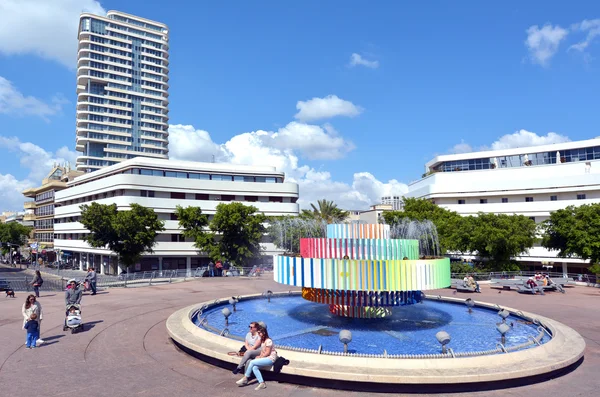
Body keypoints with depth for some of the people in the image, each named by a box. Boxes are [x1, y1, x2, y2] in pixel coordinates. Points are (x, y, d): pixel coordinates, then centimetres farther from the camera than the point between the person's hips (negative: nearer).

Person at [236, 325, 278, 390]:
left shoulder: (268, 341, -13)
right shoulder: (262, 341, 16)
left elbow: (267, 353, -15)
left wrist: (260, 357, -9)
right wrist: (259, 356, -2)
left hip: (270, 358, -8)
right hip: (265, 358, 8)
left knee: (252, 362, -20)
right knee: (254, 367, -18)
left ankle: (245, 379, -9)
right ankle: (262, 383, -17)